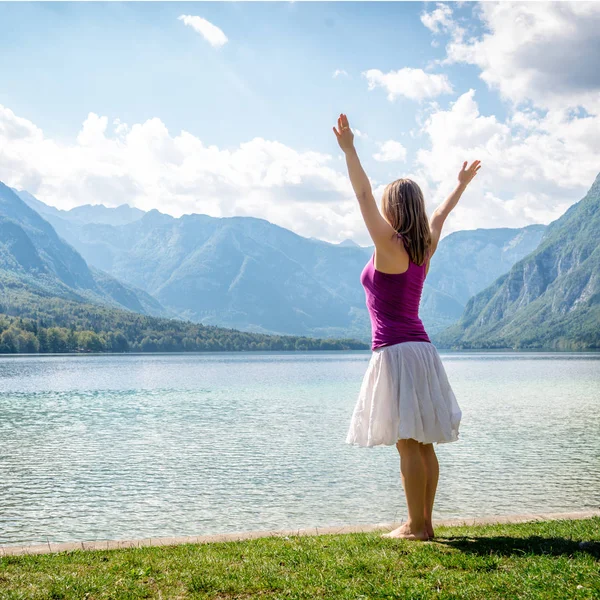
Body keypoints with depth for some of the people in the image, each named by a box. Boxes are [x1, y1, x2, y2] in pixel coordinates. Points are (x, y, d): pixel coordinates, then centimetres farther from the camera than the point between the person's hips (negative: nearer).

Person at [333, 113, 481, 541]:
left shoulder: (390, 246, -9)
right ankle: (423, 523, 15)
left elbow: (363, 196, -12)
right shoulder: (424, 249, 11)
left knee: (408, 443, -6)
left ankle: (417, 526, -2)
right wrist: (462, 184, 43)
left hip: (395, 351, -8)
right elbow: (440, 215, 29)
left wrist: (349, 151, -10)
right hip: (420, 348, 8)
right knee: (422, 443, 9)